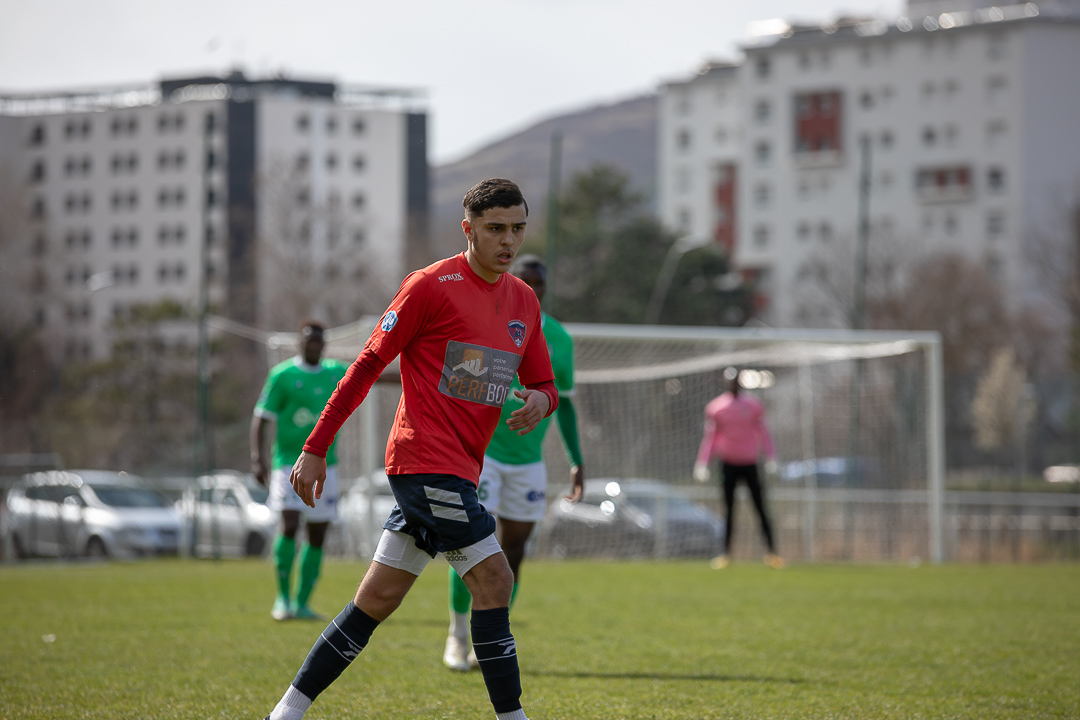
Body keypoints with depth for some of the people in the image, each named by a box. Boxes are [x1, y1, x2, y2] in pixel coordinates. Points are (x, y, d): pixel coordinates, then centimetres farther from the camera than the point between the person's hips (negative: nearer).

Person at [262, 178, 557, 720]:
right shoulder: (431, 285, -8)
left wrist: (540, 400, -5)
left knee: (378, 599, 8)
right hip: (427, 459, -8)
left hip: (457, 468, 8)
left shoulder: (523, 300, 15)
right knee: (493, 579, -13)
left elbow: (544, 384, 21)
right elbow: (368, 364, -7)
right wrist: (315, 448, -9)